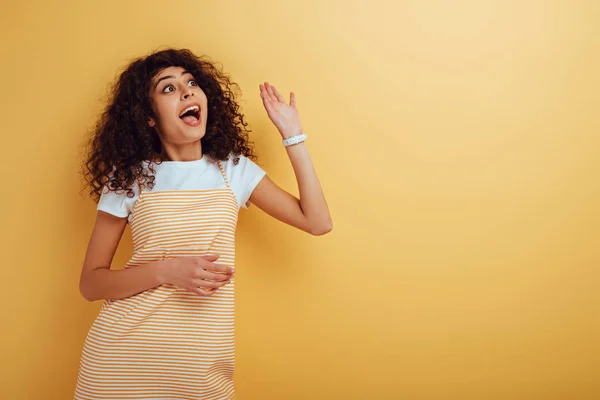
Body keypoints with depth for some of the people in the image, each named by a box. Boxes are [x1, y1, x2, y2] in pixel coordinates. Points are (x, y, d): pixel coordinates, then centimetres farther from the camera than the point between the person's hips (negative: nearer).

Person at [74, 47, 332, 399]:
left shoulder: (234, 169, 3)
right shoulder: (128, 177, -2)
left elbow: (318, 222, -3)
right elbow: (91, 283, -2)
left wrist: (292, 135, -2)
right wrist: (166, 270, -19)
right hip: (124, 354, -1)